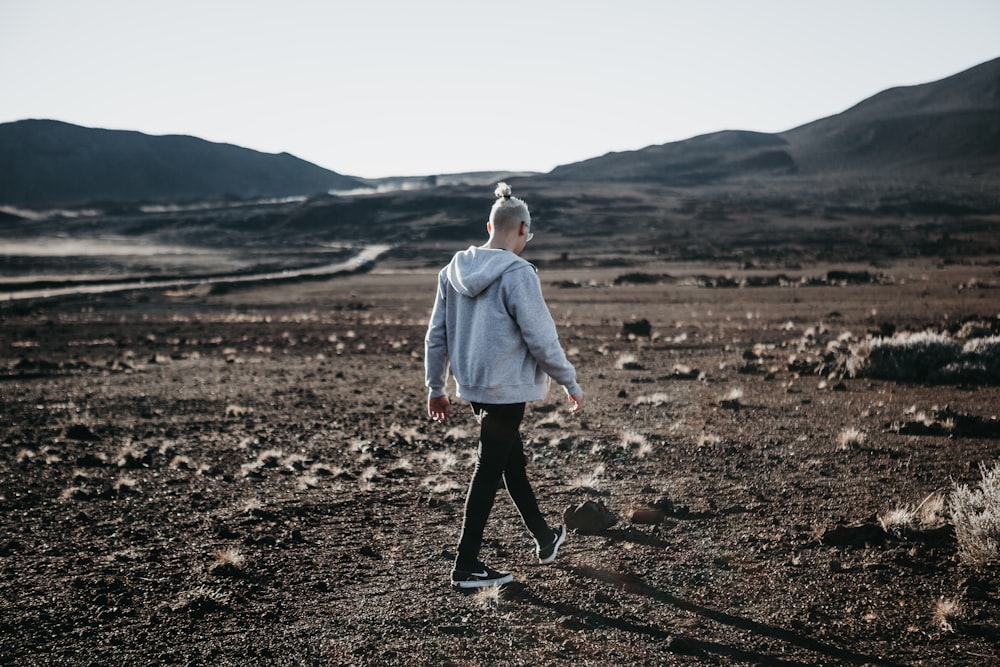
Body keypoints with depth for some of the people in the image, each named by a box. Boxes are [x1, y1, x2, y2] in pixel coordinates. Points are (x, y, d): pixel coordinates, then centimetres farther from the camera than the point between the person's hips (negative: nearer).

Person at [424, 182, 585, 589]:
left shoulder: (454, 271, 3)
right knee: (489, 471, 2)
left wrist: (435, 388, 16)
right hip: (507, 388, -8)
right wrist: (570, 383, -5)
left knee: (513, 460, 22)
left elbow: (436, 334, 7)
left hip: (472, 385, 8)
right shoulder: (517, 274, -18)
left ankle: (545, 540, 39)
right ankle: (466, 567, 8)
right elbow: (541, 338, -18)